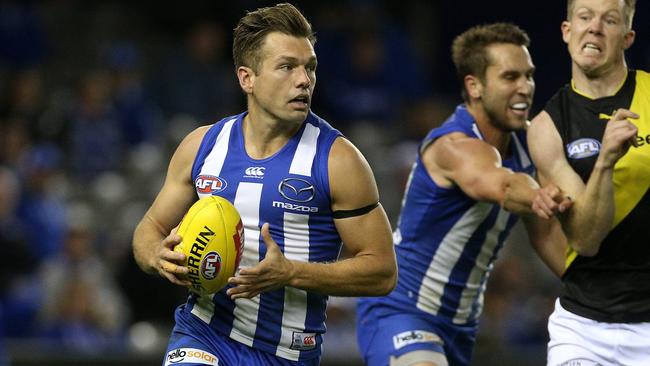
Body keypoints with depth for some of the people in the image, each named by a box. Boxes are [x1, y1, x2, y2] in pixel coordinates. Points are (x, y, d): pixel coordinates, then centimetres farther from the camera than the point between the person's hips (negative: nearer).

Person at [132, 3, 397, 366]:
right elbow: (150, 229, 15)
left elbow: (382, 271, -8)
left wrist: (290, 273, -21)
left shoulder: (337, 159, -6)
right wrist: (158, 257, -10)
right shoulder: (202, 146, 4)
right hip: (204, 336, 1)